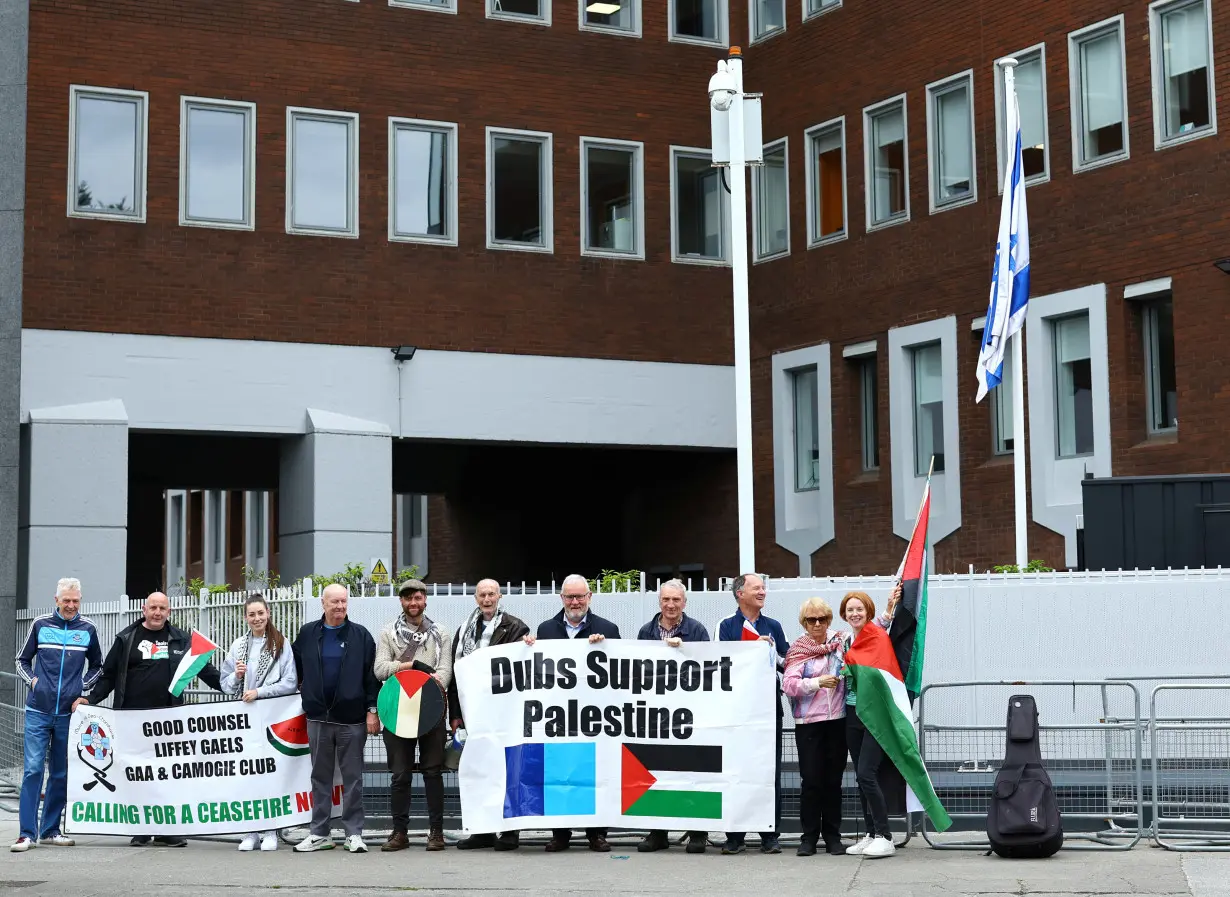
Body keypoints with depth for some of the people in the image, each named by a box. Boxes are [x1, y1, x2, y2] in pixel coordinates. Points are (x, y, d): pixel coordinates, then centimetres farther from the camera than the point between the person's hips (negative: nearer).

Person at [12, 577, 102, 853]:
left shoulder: (87, 629, 5)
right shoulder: (40, 624, 2)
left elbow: (97, 666, 18)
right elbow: (22, 660, 13)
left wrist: (82, 688, 3)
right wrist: (32, 680, -4)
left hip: (68, 713, 2)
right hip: (38, 710, -2)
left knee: (61, 774, 7)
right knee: (33, 769, -8)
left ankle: (50, 830, 16)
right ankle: (27, 833, -6)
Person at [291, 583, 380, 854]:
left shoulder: (360, 636, 1)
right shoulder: (307, 634, 6)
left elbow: (371, 676, -1)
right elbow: (295, 668, 14)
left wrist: (372, 710, -5)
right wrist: (300, 697, 10)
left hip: (351, 718, -2)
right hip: (318, 717, 2)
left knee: (352, 777, 2)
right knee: (320, 777, 8)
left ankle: (354, 834, 7)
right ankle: (320, 834, 13)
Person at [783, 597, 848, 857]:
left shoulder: (841, 642, 8)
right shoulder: (798, 649, 2)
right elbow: (789, 685, -9)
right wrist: (817, 682, -18)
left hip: (837, 720, 2)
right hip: (808, 723, -2)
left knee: (833, 780, 6)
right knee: (811, 780, -3)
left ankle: (832, 835, 14)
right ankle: (809, 836, 6)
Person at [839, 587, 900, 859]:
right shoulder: (846, 642, 12)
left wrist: (890, 609, -42)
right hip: (853, 714, 7)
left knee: (866, 773, -14)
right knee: (861, 776, 9)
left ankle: (884, 837, -8)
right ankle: (871, 834, 17)